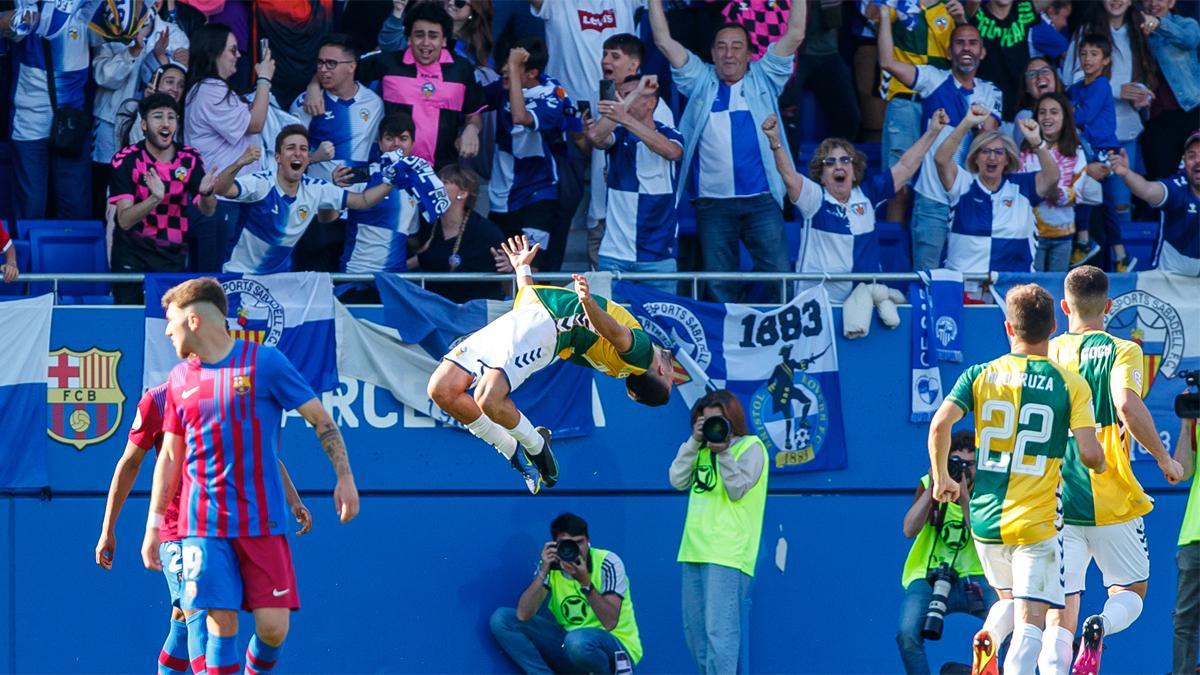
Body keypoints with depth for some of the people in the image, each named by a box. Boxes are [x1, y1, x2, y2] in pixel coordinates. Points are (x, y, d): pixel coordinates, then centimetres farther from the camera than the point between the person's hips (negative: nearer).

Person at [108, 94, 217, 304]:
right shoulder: (126, 160, -12)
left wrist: (206, 193, -31)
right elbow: (124, 220, -20)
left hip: (173, 255, 2)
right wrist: (155, 198, -39)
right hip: (132, 253, -2)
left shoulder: (189, 158, -3)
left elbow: (208, 210, -7)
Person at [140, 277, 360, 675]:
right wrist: (154, 525, 12)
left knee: (273, 627, -8)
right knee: (220, 624, -8)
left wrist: (345, 478, -8)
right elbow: (169, 457, 16)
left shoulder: (263, 362, -2)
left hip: (262, 522, -2)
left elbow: (320, 419, 1)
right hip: (204, 525, 2)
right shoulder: (180, 379, 10)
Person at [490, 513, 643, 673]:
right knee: (502, 619, -9)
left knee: (577, 641, -40)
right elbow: (523, 615, -16)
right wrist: (543, 572, -25)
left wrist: (585, 582, -34)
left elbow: (610, 623, -24)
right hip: (568, 646, 4)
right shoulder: (551, 566, -3)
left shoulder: (608, 562, -14)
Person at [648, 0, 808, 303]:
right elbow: (664, 41, 6)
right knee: (718, 285, 6)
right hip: (713, 205, 1)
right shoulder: (701, 82, 11)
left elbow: (794, 36, 2)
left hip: (761, 201, -1)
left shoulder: (763, 80, 9)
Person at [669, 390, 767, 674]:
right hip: (695, 551, 8)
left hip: (727, 554, -8)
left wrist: (723, 451, -17)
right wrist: (695, 441, 1)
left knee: (719, 631, -15)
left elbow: (737, 489, -9)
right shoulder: (702, 448, 20)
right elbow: (678, 480, 8)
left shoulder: (750, 447, 0)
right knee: (695, 632, 11)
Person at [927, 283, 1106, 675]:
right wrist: (1101, 464, 15)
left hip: (985, 519, 3)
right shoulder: (1070, 384, -3)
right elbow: (1089, 452, -9)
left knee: (1010, 601, 26)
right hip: (1036, 522, -3)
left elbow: (940, 425, -9)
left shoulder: (981, 375, 3)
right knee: (1031, 621, -5)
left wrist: (942, 479, 7)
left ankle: (988, 636, -5)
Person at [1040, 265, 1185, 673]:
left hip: (1056, 502, 2)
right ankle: (1101, 626, -20)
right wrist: (1164, 459, -9)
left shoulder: (1048, 353, 7)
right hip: (1112, 502, -2)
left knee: (1060, 616, 5)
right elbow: (1127, 405, -20)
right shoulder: (1121, 351, -3)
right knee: (1131, 592, 14)